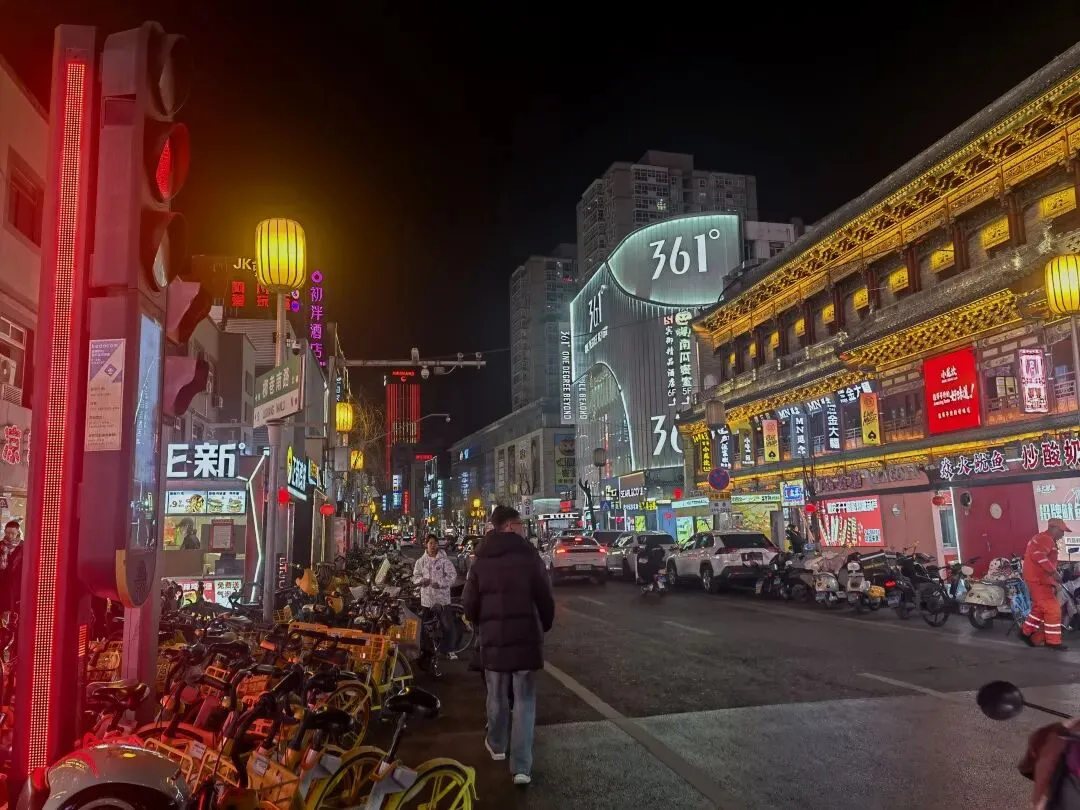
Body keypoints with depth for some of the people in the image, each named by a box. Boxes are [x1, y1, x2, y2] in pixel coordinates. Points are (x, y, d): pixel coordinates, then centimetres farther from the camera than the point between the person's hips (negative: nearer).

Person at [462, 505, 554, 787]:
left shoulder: (481, 560, 0)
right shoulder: (529, 556, -9)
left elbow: (469, 603, 2)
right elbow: (545, 599, -6)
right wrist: (545, 626, 14)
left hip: (493, 639, 3)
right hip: (526, 637, -3)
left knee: (497, 696, 20)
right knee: (524, 701, 4)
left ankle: (496, 745, 38)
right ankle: (521, 767, 1)